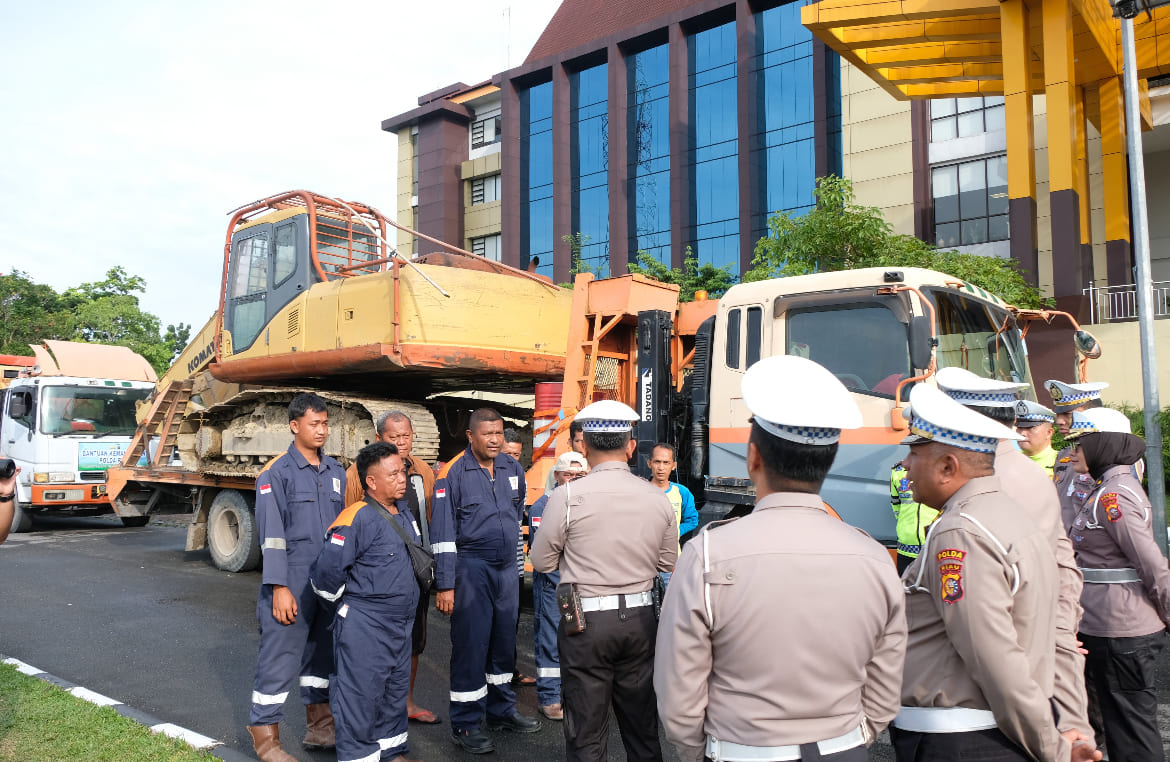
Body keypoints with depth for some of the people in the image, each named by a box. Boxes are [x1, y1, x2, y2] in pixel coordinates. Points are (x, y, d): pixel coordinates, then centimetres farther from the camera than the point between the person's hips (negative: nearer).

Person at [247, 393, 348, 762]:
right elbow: (271, 534, -12)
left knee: (322, 655, 15)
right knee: (279, 659, 1)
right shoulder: (277, 473, -8)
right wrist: (279, 588, -16)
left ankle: (319, 727, 29)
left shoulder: (335, 471, 9)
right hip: (292, 585, -6)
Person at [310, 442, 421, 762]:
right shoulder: (358, 518, -19)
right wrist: (346, 602, -5)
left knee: (396, 691, 20)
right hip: (364, 627, -8)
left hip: (401, 624, 8)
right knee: (360, 696, 2)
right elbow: (327, 568, -21)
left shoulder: (406, 519, 8)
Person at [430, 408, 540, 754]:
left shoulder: (513, 469, 5)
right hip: (471, 567, -5)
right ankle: (466, 724, 14)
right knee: (470, 644, 0)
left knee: (505, 641, 15)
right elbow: (442, 531, -12)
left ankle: (501, 710, 31)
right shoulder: (453, 472, -11)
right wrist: (445, 585, -14)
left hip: (507, 568, 6)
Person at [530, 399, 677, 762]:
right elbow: (668, 562, 8)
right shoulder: (658, 498, -3)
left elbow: (542, 561, -4)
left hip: (587, 622, -3)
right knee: (643, 730, 18)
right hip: (640, 620, 4)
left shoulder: (567, 496, -14)